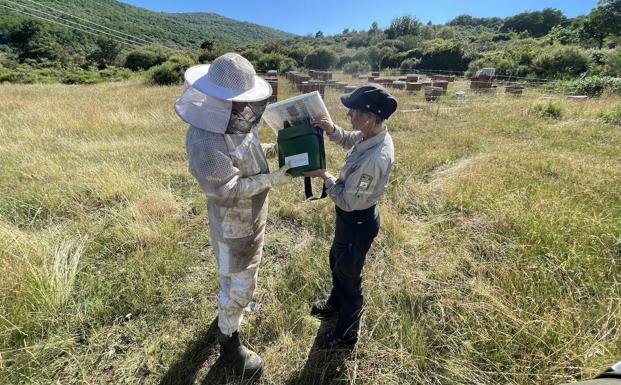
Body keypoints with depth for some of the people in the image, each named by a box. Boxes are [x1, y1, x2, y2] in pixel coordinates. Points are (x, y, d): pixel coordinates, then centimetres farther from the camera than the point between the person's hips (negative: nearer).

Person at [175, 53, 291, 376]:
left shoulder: (235, 119, -7)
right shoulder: (204, 138, -32)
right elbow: (226, 190, -29)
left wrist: (272, 150, -7)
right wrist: (271, 180, -26)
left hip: (252, 215, 9)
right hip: (233, 224, -8)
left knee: (241, 275, 30)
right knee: (238, 285, 9)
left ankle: (228, 310, 58)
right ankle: (229, 344, 34)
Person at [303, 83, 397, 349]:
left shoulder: (374, 159, -36)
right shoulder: (373, 135, -8)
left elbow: (347, 201, -28)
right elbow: (349, 141, 13)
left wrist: (324, 176, -16)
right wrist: (332, 130, -8)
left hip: (358, 221, -9)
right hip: (353, 216, 9)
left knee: (349, 276, 13)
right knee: (336, 261, 30)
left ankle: (346, 335, 40)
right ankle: (335, 304, 59)